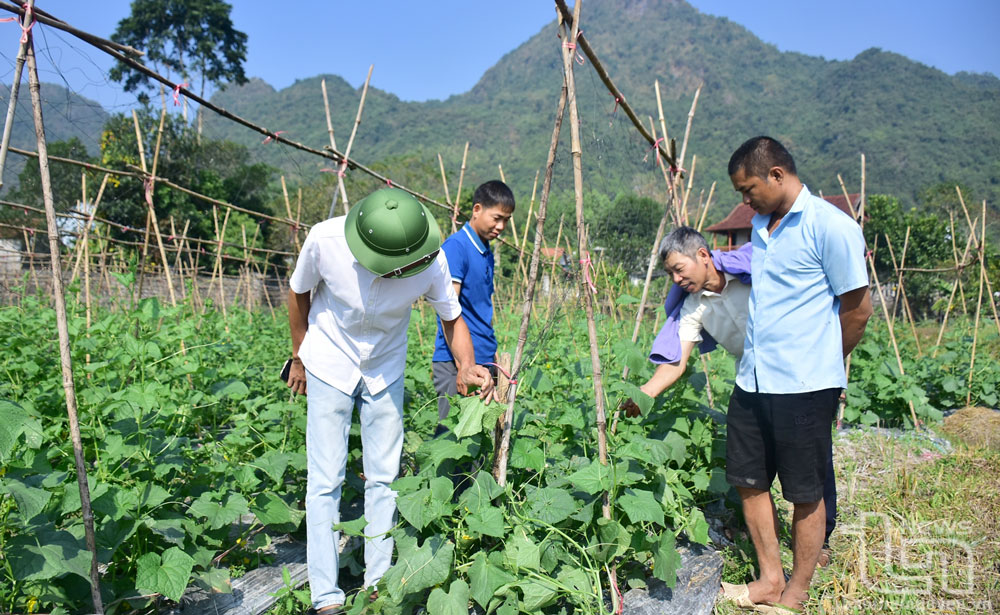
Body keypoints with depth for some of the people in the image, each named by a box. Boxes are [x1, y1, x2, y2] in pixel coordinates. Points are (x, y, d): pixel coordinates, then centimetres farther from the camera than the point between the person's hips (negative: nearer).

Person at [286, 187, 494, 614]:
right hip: (330, 366, -1)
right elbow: (299, 293, -9)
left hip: (385, 369, 2)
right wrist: (299, 358, 3)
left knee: (383, 478, 6)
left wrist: (467, 367, -31)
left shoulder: (432, 262, -27)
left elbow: (452, 318, -11)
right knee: (325, 480, -2)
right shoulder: (325, 239, -29)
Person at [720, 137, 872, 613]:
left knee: (805, 493, 7)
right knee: (748, 479, 13)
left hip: (805, 386, -8)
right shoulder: (760, 226, 12)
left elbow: (858, 309, -7)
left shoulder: (831, 226, -12)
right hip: (752, 379, 8)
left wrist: (819, 361, 5)